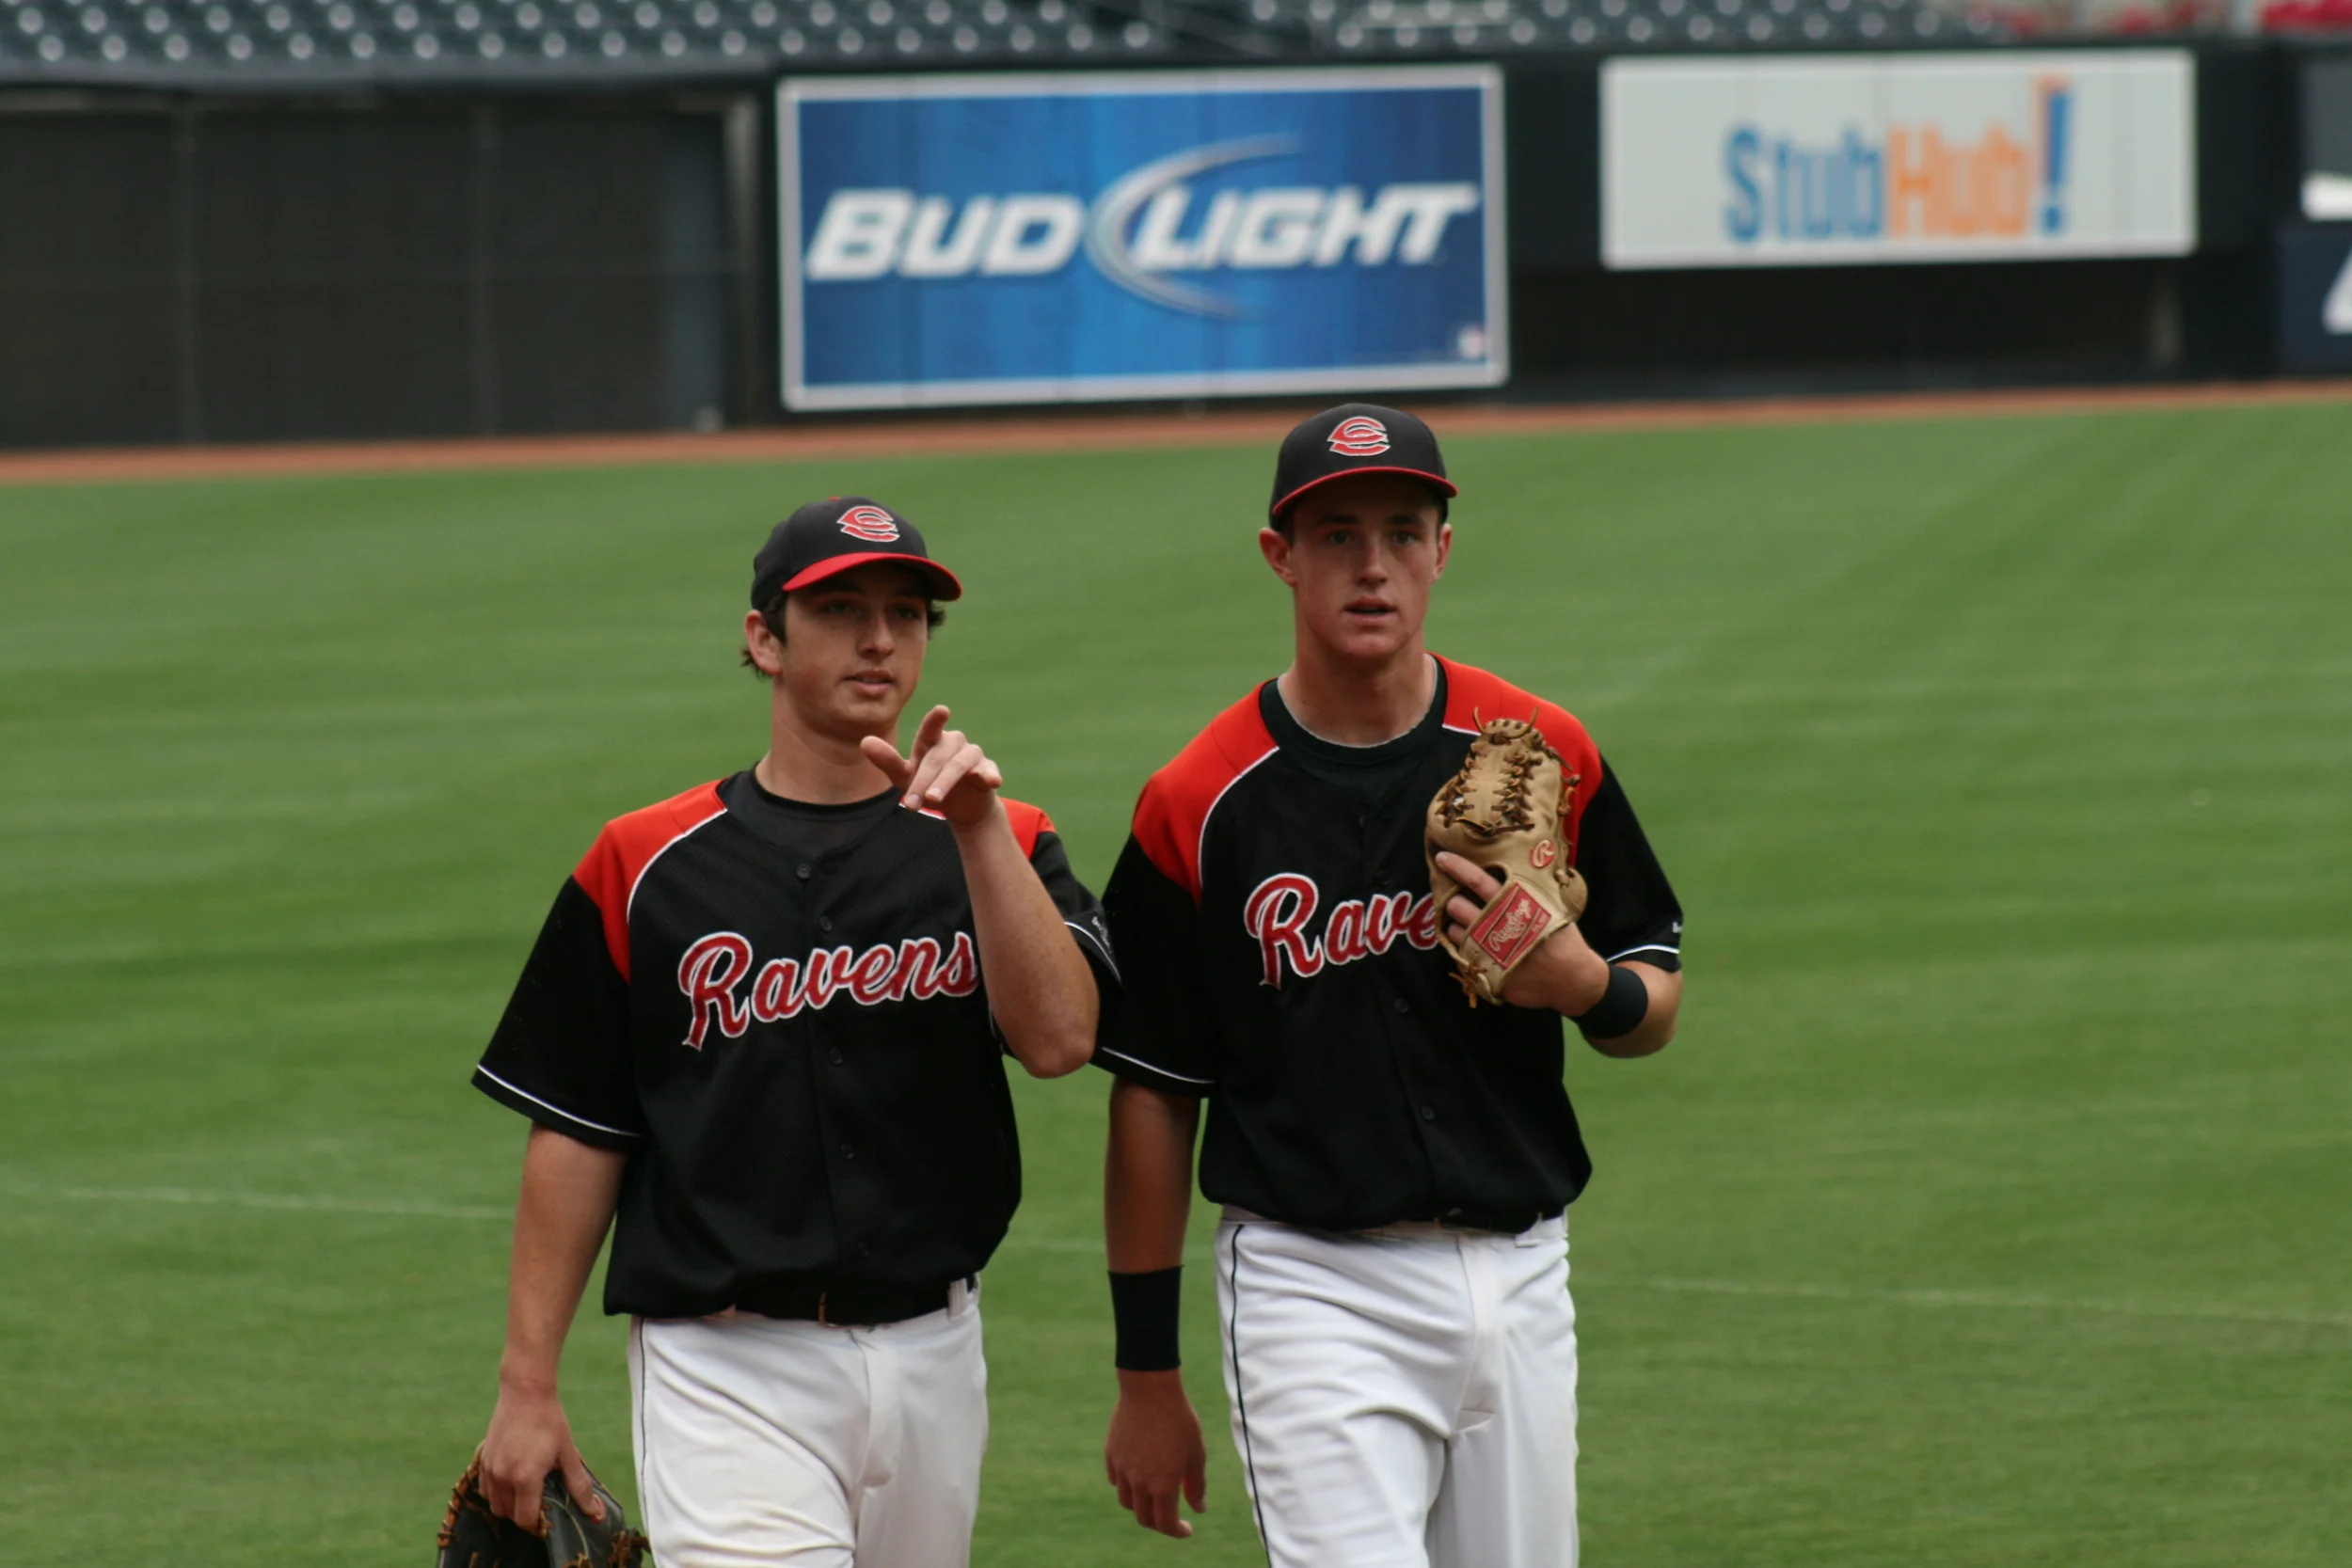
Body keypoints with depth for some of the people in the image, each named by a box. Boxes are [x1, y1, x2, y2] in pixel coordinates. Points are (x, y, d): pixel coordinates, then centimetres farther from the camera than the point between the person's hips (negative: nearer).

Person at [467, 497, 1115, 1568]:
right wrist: (526, 1388, 0)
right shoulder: (645, 866, 1)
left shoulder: (996, 847, 6)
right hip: (726, 1366, -3)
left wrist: (979, 830, -19)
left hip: (931, 1358, 3)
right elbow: (576, 1136, 3)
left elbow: (1058, 1039, -12)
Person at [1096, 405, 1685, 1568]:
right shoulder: (1200, 805, -5)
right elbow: (1153, 1092, 0)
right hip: (1312, 1288, -4)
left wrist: (1589, 987, -12)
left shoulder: (1544, 758, 3)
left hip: (1518, 1282, 4)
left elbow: (1656, 1004, 13)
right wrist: (1146, 1379, 1)